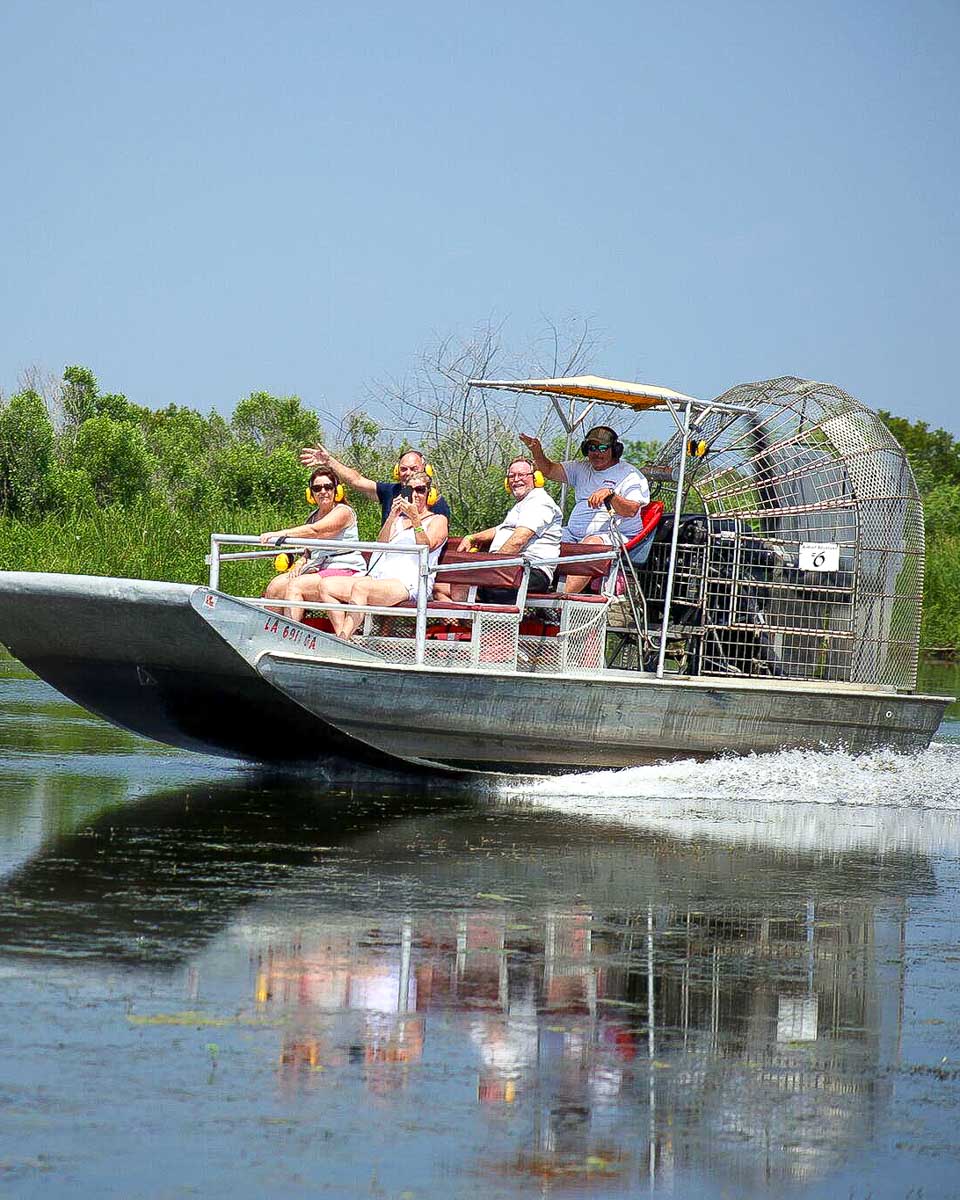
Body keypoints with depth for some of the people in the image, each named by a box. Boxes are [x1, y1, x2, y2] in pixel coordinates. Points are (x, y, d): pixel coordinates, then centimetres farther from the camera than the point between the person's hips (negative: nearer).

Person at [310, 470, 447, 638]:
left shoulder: (438, 520, 14)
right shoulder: (398, 519, 31)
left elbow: (425, 547, -5)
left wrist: (415, 518, -14)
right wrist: (391, 517, 0)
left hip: (408, 583, -7)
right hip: (379, 577, 7)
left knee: (360, 587, -36)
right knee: (325, 586, -14)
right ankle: (342, 640, -26)